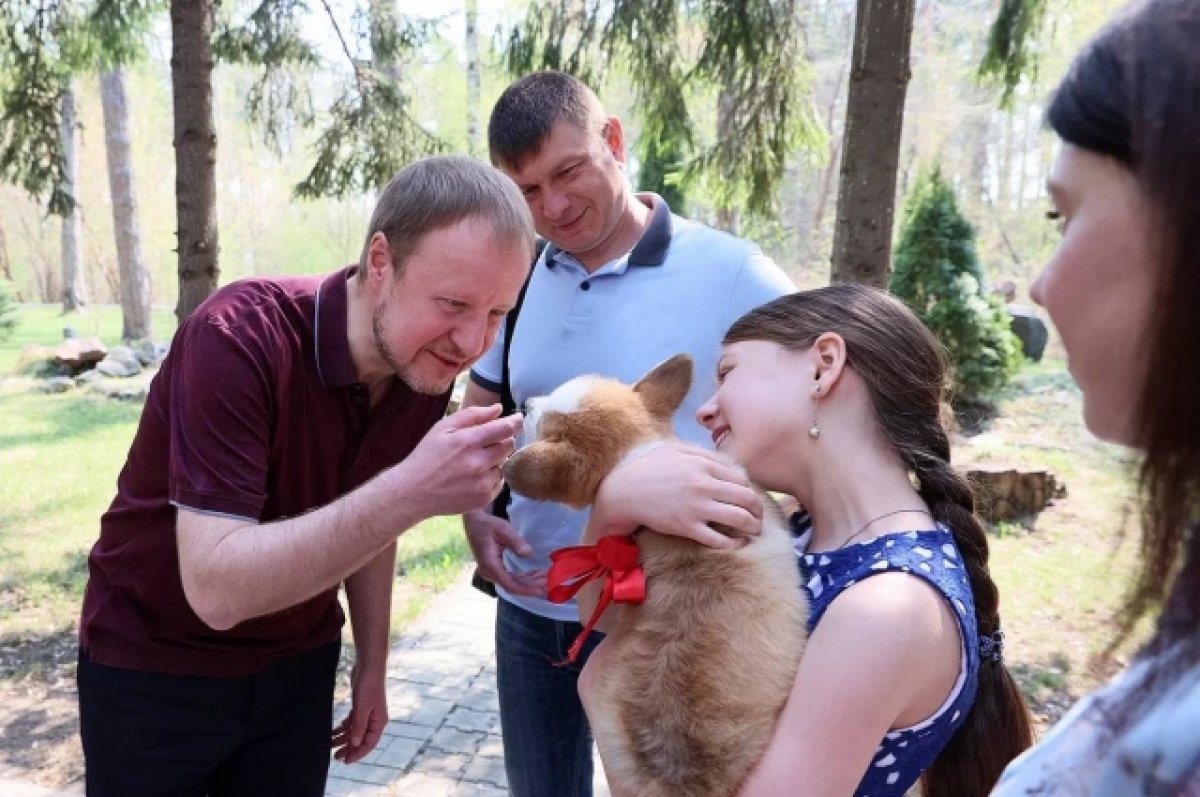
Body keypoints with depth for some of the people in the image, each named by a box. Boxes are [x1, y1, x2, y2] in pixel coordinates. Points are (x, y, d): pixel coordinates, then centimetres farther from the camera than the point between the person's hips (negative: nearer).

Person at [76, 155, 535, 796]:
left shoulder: (428, 368, -10)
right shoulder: (240, 336, -29)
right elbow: (217, 588, -34)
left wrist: (372, 664, 7)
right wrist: (411, 492, -42)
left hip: (299, 665, 5)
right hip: (154, 669, -4)